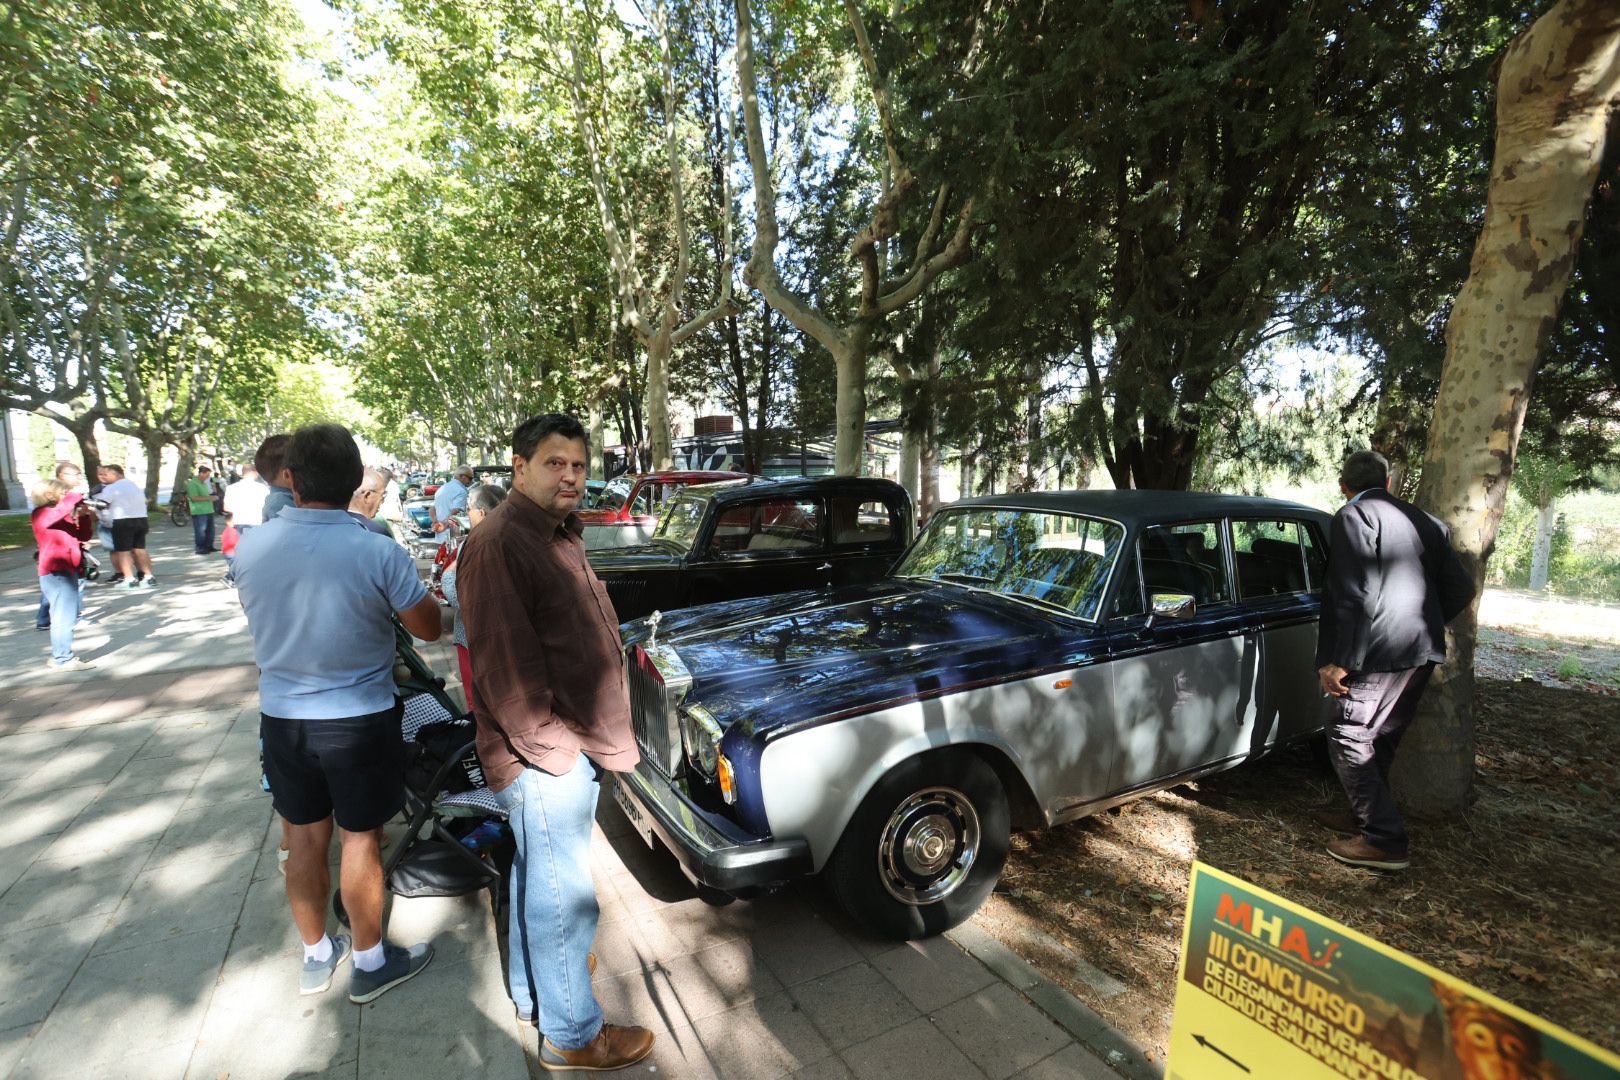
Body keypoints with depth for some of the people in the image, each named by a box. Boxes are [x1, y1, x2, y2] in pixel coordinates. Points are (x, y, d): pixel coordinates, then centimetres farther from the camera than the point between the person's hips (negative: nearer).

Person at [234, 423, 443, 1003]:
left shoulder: (250, 546, -9)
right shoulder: (379, 553, -22)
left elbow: (263, 619, 10)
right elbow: (429, 628, -10)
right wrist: (410, 587, 7)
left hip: (281, 716, 4)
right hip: (358, 720, -4)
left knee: (304, 837, 19)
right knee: (359, 840, 11)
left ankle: (316, 956, 38)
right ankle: (370, 963, 29)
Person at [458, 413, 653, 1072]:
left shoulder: (558, 534, 11)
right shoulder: (500, 543, -21)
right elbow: (504, 665, -24)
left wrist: (602, 733, 17)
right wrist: (552, 749, -20)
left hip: (574, 744, 10)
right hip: (546, 761, -10)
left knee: (537, 879, 26)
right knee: (563, 896, 7)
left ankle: (533, 988, 47)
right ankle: (572, 1036, 28)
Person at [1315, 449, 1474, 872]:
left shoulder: (1354, 517, -9)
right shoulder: (1423, 521, 16)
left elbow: (1350, 595, -18)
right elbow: (1461, 588, 16)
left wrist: (1335, 660, -16)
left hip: (1382, 651, -9)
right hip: (1424, 651, 9)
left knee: (1348, 738, -1)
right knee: (1380, 740, 19)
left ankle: (1384, 840, 1)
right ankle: (1366, 815, 30)